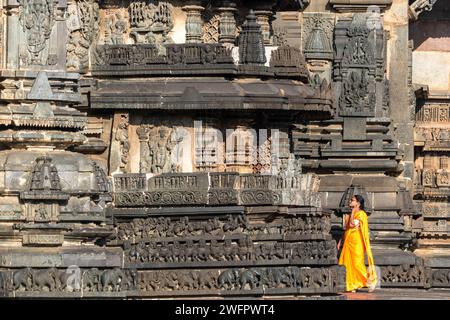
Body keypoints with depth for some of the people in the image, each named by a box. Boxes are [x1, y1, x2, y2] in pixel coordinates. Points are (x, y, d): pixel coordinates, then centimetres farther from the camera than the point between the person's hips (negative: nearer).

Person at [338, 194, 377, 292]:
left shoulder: (361, 214, -8)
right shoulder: (352, 214, 18)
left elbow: (352, 224, -21)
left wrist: (353, 211, -11)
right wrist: (340, 241, 18)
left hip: (356, 243, -8)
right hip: (348, 242, 8)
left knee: (357, 263, -11)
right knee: (349, 264, 3)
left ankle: (370, 281, 0)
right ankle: (353, 286, 5)